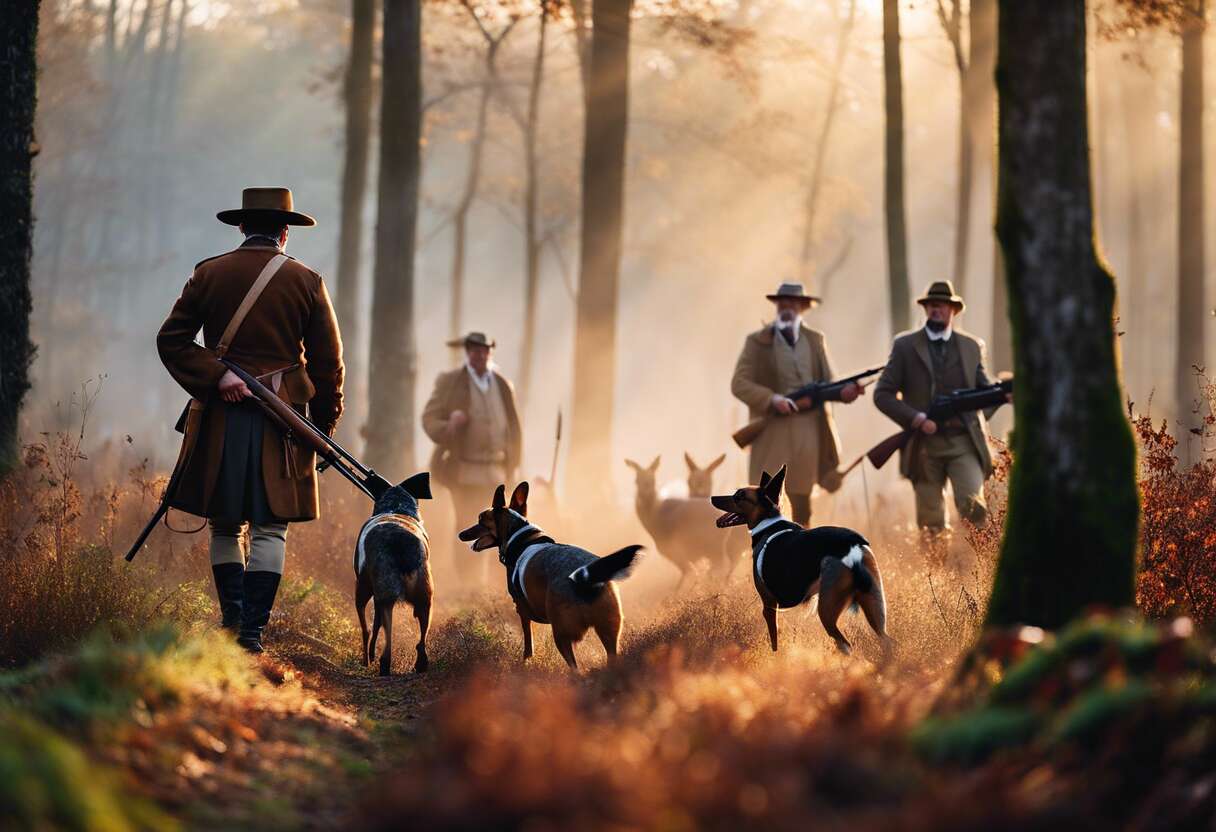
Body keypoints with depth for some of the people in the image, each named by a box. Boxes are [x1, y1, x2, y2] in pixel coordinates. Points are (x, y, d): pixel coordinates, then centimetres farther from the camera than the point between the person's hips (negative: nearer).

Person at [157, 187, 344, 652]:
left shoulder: (208, 275, 4)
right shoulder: (306, 282, 2)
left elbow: (171, 340, -3)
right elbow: (328, 361, 4)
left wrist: (217, 376, -9)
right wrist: (324, 424, 13)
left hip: (219, 419, 1)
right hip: (282, 420, -1)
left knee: (225, 526, 12)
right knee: (270, 529, 1)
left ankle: (232, 622, 3)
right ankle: (253, 632, -9)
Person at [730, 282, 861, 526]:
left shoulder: (815, 340, 13)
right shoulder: (758, 342, 2)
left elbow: (826, 383, 11)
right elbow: (739, 384, -5)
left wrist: (844, 392, -13)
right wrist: (772, 399, -20)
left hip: (809, 432, 3)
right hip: (772, 432, -3)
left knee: (801, 502, 9)